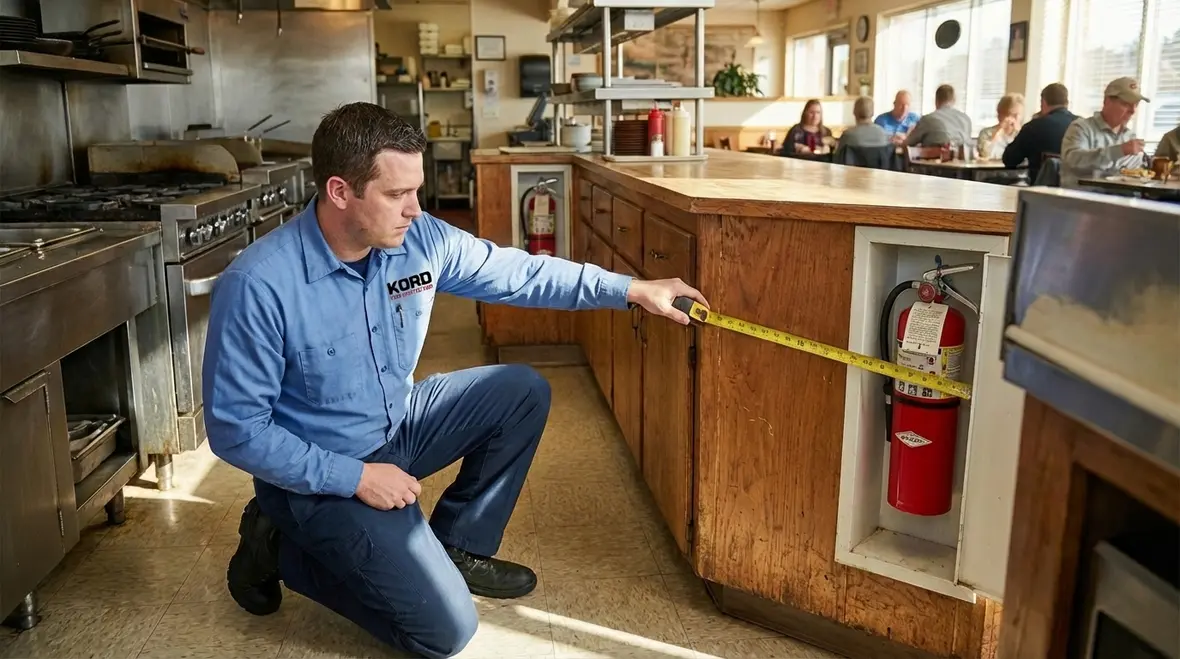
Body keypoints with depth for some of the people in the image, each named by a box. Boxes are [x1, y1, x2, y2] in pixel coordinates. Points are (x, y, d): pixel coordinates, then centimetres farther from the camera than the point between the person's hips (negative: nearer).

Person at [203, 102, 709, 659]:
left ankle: (458, 547, 12)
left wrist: (631, 290, -2)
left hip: (398, 426, 7)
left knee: (523, 392, 0)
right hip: (323, 474, -7)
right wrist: (355, 476, -22)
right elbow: (237, 430, -21)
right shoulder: (257, 286, -28)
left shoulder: (420, 239, -12)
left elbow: (518, 272, 0)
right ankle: (283, 548, 7)